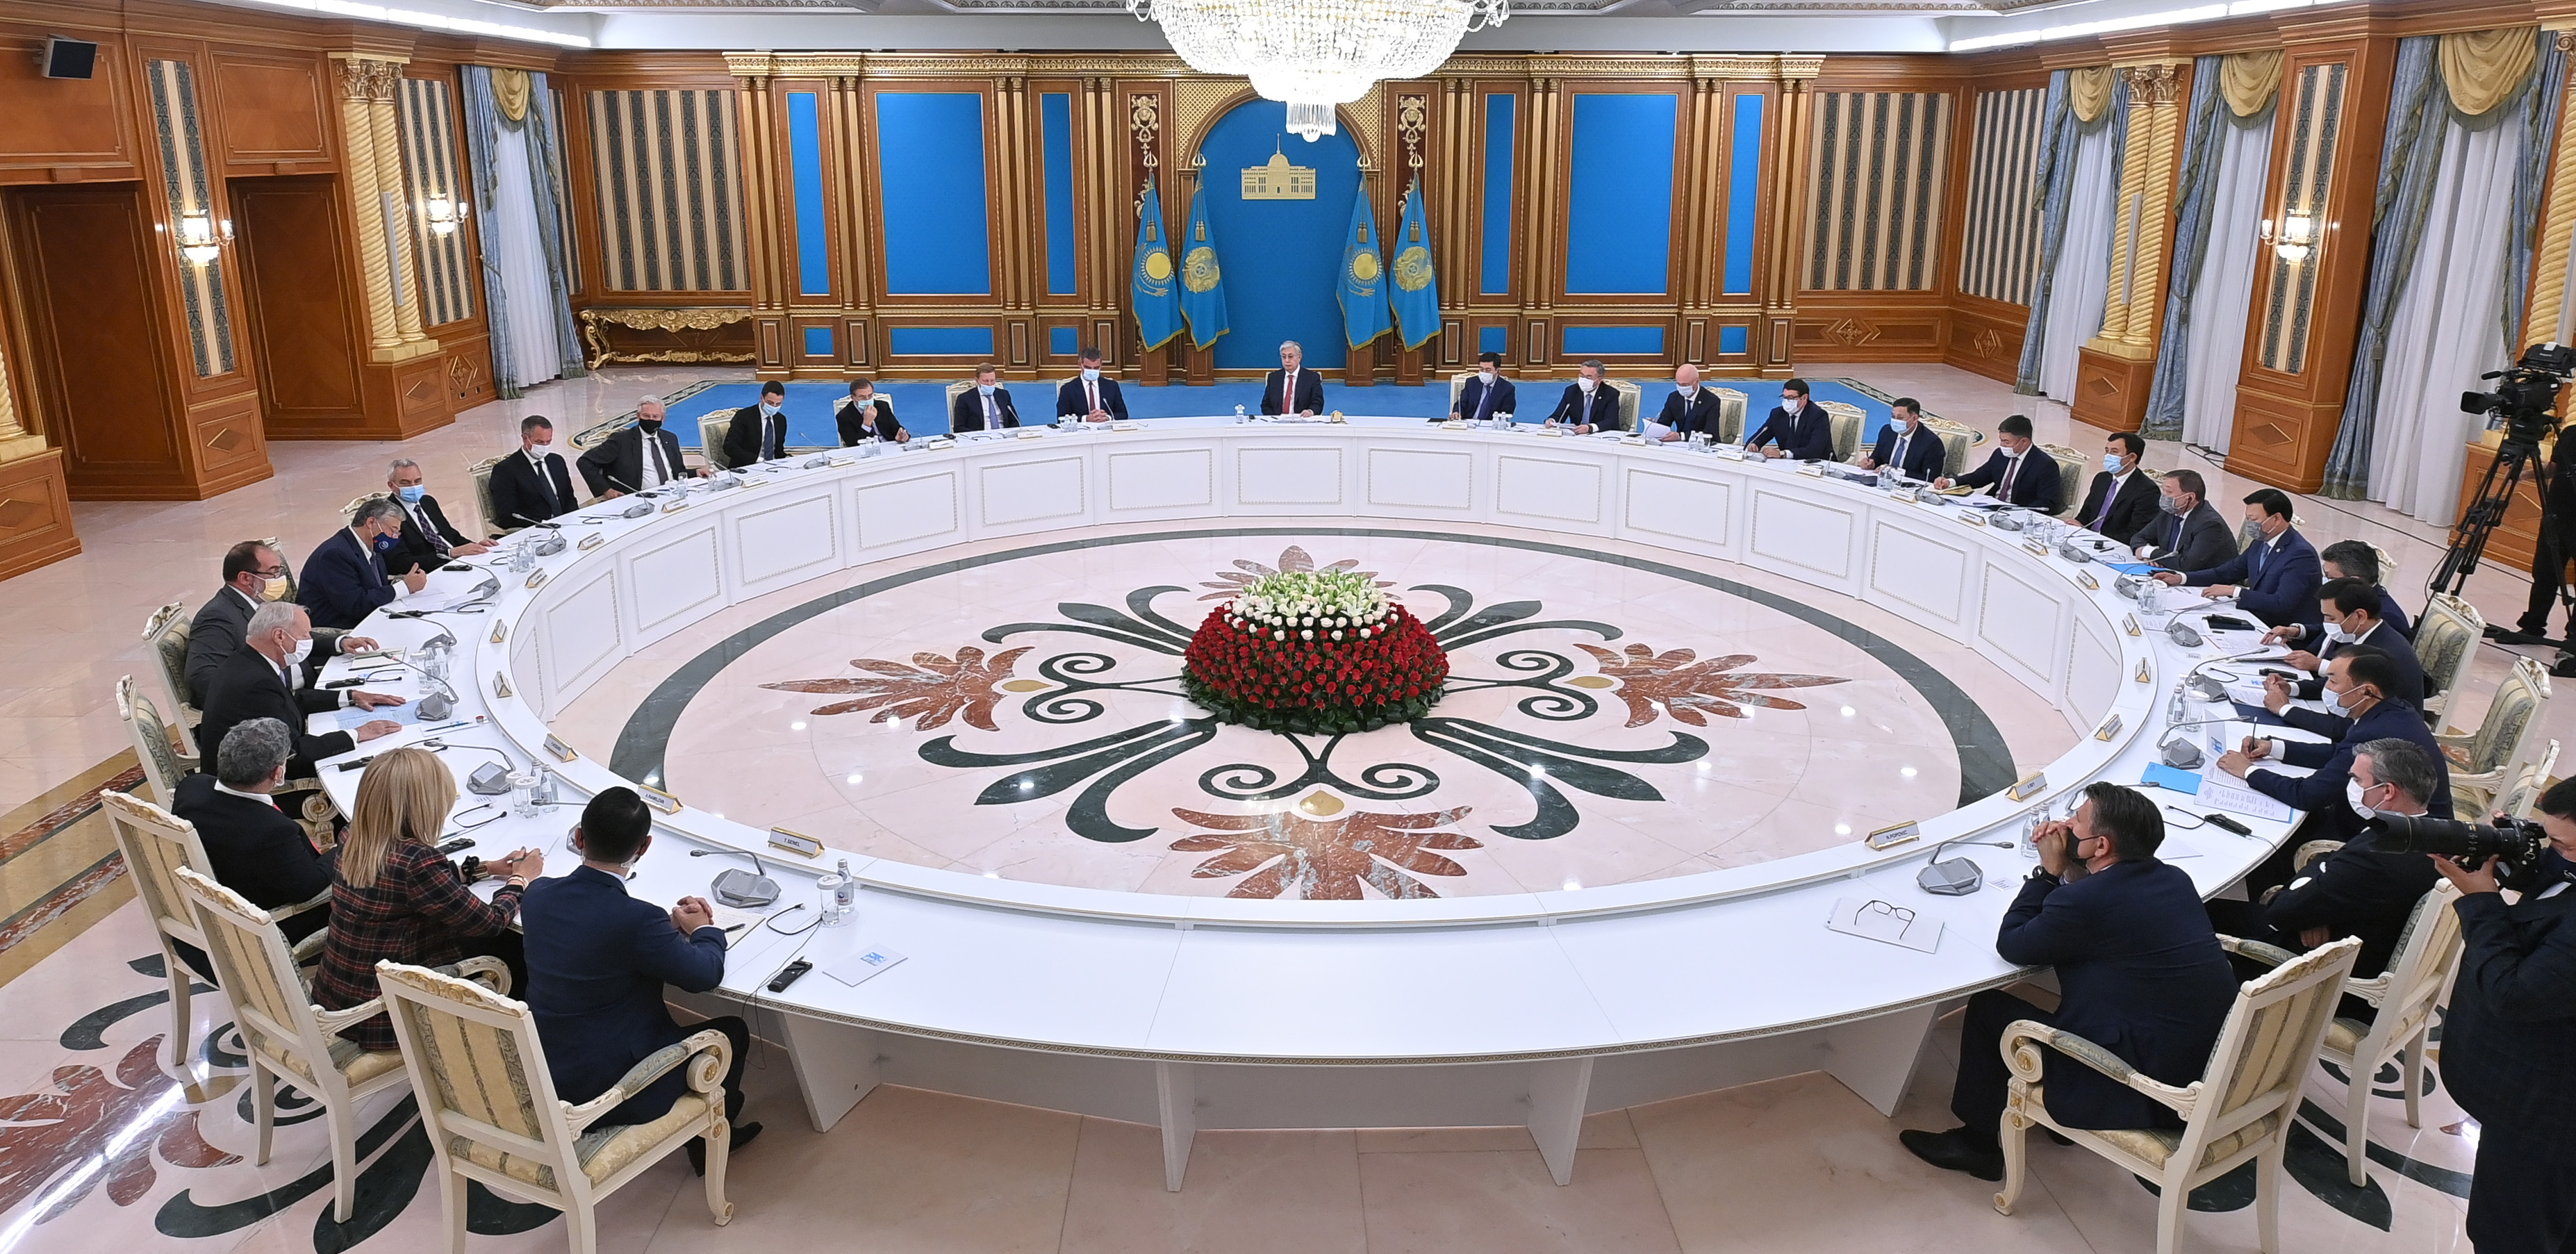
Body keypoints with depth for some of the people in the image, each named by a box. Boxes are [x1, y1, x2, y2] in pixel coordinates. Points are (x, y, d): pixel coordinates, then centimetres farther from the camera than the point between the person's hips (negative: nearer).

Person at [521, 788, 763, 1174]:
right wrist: (704, 929, 6)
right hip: (608, 1092, -7)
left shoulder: (538, 895, -8)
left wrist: (671, 924, 6)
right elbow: (705, 975, -14)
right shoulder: (637, 919, -28)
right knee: (732, 1030, 13)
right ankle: (709, 1142, 34)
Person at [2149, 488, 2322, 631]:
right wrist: (2180, 578, 5)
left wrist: (2234, 591, -25)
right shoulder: (2261, 543, 9)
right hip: (2259, 621, 8)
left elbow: (2281, 604, -27)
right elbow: (2226, 572, 18)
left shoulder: (2301, 554, -19)